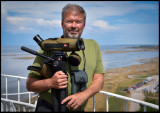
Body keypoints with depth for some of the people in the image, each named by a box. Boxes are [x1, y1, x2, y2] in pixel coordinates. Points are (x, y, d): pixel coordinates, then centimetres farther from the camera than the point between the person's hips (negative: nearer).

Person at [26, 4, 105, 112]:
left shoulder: (93, 46, 5)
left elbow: (99, 79, 0)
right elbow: (30, 84, -5)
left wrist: (83, 95, -18)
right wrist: (50, 83, -24)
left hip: (79, 109, 3)